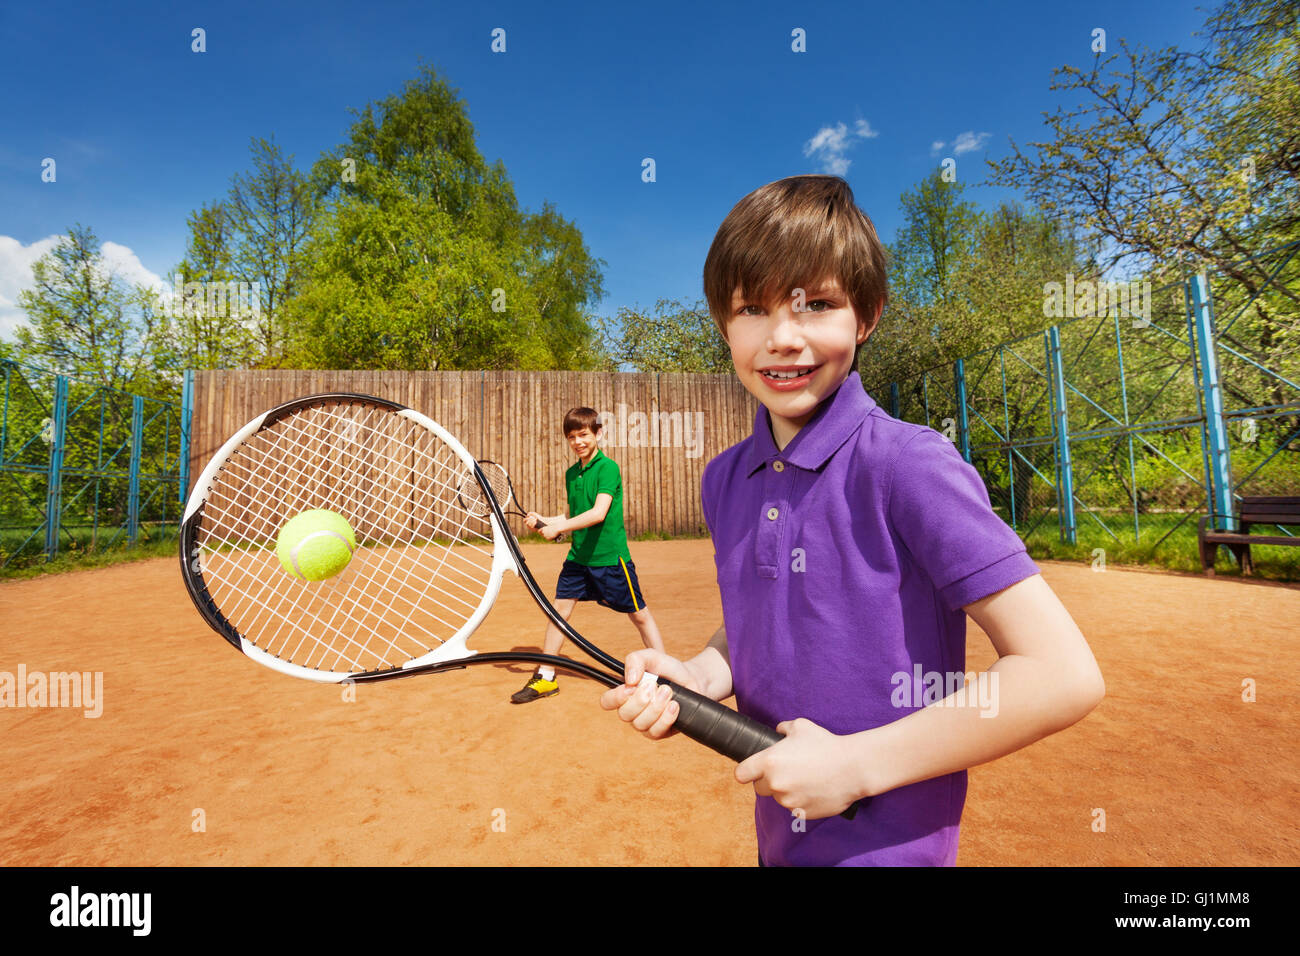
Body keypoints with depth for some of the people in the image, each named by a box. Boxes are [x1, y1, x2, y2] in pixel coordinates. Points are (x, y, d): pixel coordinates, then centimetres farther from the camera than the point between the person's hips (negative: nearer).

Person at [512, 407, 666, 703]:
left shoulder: (608, 467, -13)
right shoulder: (571, 473, 10)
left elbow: (598, 513, -24)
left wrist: (558, 527, -23)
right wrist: (543, 520, 3)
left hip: (610, 556, -6)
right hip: (578, 556, 7)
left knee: (639, 614, 4)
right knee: (559, 608, 6)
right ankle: (546, 677, 22)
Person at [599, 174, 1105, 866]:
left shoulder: (908, 464, -23)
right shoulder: (723, 480, -5)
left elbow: (1065, 676, -22)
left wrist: (855, 763, -21)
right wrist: (701, 675, -10)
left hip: (889, 846, -5)